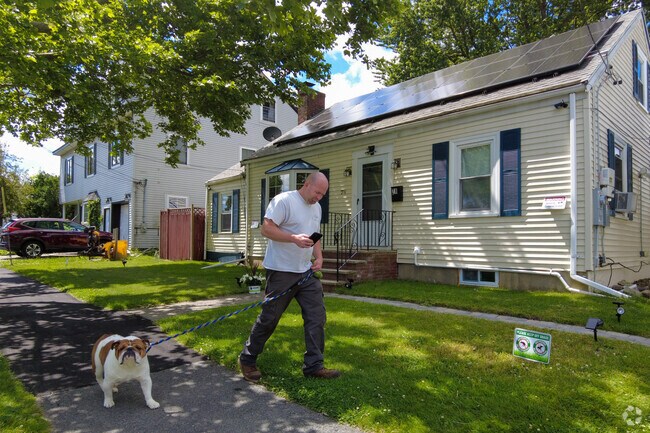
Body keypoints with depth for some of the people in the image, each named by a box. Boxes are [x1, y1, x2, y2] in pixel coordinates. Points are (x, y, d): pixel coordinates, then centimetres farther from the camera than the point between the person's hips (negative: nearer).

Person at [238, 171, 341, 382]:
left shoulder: (316, 207, 15)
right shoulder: (283, 200, -12)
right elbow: (266, 229, -17)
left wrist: (319, 257, 5)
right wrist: (294, 238, -26)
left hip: (306, 272, 8)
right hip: (281, 271, -7)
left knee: (316, 316, 3)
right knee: (269, 318, 3)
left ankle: (314, 365, 14)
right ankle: (247, 360, 23)